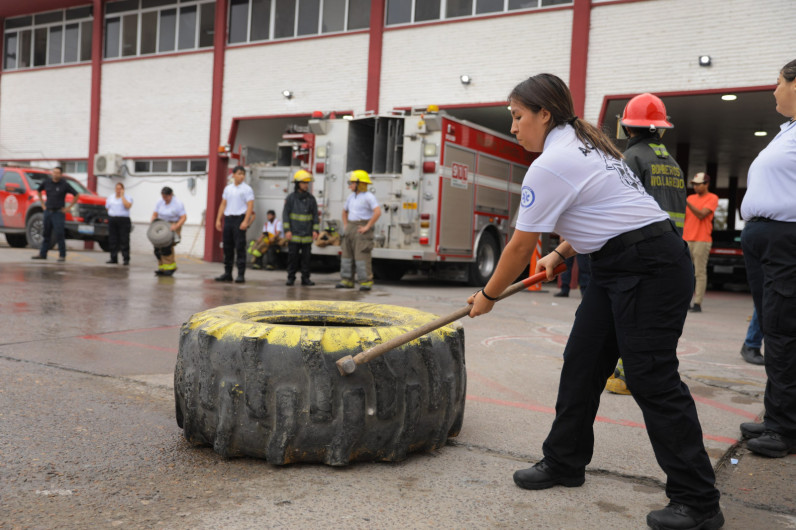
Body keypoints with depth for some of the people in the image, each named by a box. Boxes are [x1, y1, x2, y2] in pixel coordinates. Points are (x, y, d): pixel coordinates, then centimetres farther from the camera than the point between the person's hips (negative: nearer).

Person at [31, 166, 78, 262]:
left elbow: (76, 196, -3)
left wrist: (68, 207, -4)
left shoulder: (64, 184, -6)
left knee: (60, 234, -6)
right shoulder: (47, 182, 5)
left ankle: (62, 255, -2)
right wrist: (43, 203, 15)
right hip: (48, 211, 4)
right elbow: (38, 191, 23)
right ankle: (42, 254, 17)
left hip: (58, 212, -4)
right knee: (46, 234, 11)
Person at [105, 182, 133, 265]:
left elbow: (128, 206, -18)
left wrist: (122, 196, -12)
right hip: (112, 220, 5)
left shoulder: (127, 197, 1)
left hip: (123, 220, -5)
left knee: (124, 240, -7)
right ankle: (113, 258, 13)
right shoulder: (110, 198, 15)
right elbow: (107, 208, 23)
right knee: (113, 240, 5)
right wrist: (110, 217, 11)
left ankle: (126, 259, -5)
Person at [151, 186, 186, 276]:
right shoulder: (160, 202, 3)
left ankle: (171, 267, -7)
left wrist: (176, 226, -29)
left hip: (173, 226, -6)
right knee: (158, 248, -1)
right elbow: (155, 214, 7)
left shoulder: (177, 203, -13)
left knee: (166, 247, -20)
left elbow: (183, 217, -16)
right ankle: (162, 268, 9)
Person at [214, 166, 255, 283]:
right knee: (227, 247, 8)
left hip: (239, 218, -5)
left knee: (240, 247, -7)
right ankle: (227, 273, 15)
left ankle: (241, 275, -5)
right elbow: (223, 204, 16)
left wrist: (245, 221, -19)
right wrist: (218, 220, 8)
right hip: (228, 219, 5)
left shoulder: (247, 189, -2)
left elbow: (250, 206, -9)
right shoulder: (228, 188, 14)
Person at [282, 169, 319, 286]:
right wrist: (287, 230, -7)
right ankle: (291, 278, 10)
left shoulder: (311, 198, 7)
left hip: (307, 235, 2)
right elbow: (285, 214, 0)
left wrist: (315, 230, 1)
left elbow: (315, 215, 9)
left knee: (306, 257, 3)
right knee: (292, 256, 1)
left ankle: (305, 278, 11)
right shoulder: (291, 198, 1)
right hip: (294, 234, -2)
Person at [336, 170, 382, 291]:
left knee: (362, 256, -10)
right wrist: (345, 226, 18)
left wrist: (368, 227, -20)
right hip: (350, 229, 8)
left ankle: (366, 283, -6)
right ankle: (347, 281, 13)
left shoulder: (369, 197, -10)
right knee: (347, 254, 7)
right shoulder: (351, 197, 15)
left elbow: (377, 212, -22)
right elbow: (345, 211, 30)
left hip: (361, 230, -8)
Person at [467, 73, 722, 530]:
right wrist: (561, 254, 16)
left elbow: (520, 247, -10)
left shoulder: (551, 165, -16)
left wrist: (488, 296, 3)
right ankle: (565, 463, 24)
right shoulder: (582, 145, 15)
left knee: (652, 379, -7)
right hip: (621, 268, 11)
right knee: (583, 360, 11)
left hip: (650, 269, -11)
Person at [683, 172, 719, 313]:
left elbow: (701, 215, -13)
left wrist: (686, 203, -17)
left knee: (700, 272, -7)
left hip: (702, 240, -6)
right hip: (686, 240, 6)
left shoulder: (712, 198, 0)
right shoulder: (691, 198, 18)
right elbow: (683, 216, 18)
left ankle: (697, 303, -7)